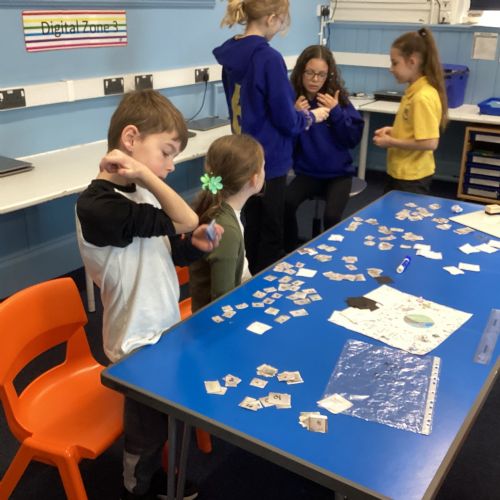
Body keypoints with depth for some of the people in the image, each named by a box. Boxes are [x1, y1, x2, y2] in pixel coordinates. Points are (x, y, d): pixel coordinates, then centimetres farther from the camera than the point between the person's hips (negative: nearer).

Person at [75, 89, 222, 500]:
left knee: (162, 420, 27)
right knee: (147, 428, 15)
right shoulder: (97, 205, -27)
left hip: (164, 329, 8)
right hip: (139, 342, -8)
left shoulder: (141, 194, 1)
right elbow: (186, 220, -28)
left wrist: (195, 247, -10)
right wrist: (145, 174, -30)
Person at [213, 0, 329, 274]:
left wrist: (294, 111, 16)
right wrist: (311, 116, 2)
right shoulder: (269, 58, -21)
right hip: (268, 159, -8)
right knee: (271, 233, 6)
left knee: (252, 226, 21)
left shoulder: (231, 55, 3)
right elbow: (285, 120, -18)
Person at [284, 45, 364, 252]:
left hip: (338, 173, 0)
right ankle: (290, 255, -4)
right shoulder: (292, 100, -5)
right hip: (307, 172, 1)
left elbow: (354, 139, -6)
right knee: (285, 203, -27)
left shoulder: (338, 98, -3)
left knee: (331, 216, -25)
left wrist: (336, 112, -16)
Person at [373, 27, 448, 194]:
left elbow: (430, 142, -26)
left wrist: (391, 142, -18)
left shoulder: (423, 97, -23)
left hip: (411, 178, -9)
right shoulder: (413, 91, 5)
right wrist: (393, 131, 3)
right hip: (399, 172, 9)